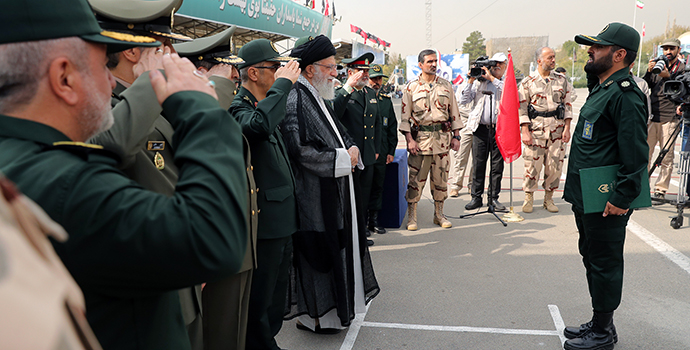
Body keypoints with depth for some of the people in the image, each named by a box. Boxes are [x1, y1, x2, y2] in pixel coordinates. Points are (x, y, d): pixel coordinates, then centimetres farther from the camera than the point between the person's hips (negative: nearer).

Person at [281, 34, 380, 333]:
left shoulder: (319, 98, 14)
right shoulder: (295, 100, -17)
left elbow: (338, 133, 22)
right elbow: (300, 150, -26)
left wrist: (352, 148, -1)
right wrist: (342, 159, -18)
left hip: (334, 190, 10)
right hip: (313, 195, -10)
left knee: (335, 249, 18)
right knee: (315, 252, 0)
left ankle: (330, 305, 33)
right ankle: (311, 315, 16)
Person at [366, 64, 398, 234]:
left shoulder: (386, 100, 12)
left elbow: (392, 127, 15)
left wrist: (391, 151, 9)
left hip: (381, 153, 4)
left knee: (378, 186, 9)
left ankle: (374, 220, 19)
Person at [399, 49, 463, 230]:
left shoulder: (446, 85, 10)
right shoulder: (411, 87, 2)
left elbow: (454, 112, 12)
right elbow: (405, 116, 0)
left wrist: (456, 136, 6)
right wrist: (409, 139, -9)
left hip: (443, 137, 3)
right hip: (420, 137, -2)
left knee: (440, 177, 8)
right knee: (416, 178, -2)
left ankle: (439, 214, 20)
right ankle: (411, 217, 8)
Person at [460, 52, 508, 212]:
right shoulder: (479, 83, 13)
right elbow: (464, 101, 5)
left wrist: (491, 78, -12)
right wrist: (471, 81, -2)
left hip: (499, 128, 0)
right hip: (480, 128, 0)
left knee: (497, 165, 4)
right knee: (478, 164, 2)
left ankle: (493, 197, 14)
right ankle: (476, 197, 11)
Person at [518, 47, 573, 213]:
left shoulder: (561, 80, 10)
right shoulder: (527, 82, 3)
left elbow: (567, 105, 10)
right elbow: (522, 108, 1)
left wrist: (567, 128, 1)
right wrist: (525, 130, -8)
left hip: (557, 128, 2)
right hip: (535, 128, -2)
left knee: (555, 164, 2)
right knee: (532, 164, -4)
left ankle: (548, 198, 17)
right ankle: (528, 198, 11)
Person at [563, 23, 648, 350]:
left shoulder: (625, 94, -17)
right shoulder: (601, 89, 15)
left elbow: (635, 154, -23)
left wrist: (622, 198, -23)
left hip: (606, 202, -11)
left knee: (604, 263, 2)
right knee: (592, 257, 19)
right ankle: (600, 324, 33)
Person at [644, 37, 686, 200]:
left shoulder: (683, 68, 6)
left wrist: (668, 76, -17)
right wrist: (649, 71, -9)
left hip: (669, 118, -2)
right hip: (652, 116, 3)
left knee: (666, 157, 0)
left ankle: (661, 190, 7)